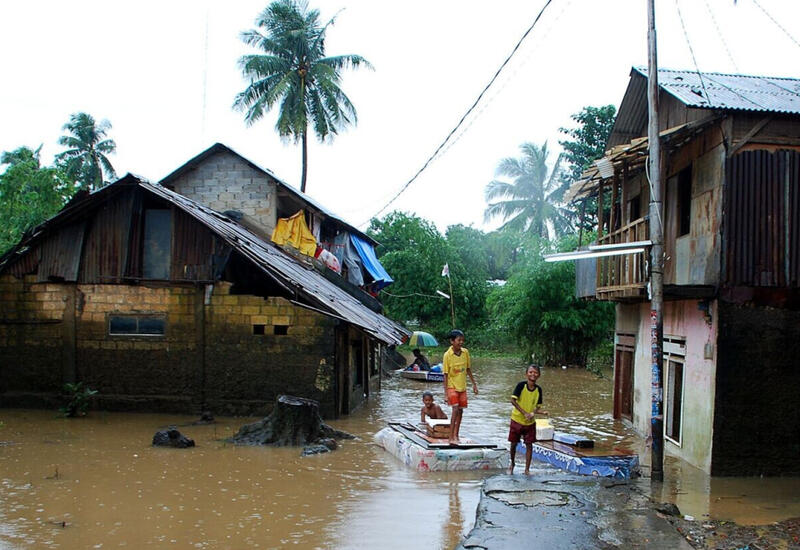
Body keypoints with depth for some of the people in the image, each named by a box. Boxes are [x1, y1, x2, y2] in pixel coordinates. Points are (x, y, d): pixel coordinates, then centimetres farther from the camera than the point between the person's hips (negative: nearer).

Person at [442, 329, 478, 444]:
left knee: (460, 411, 9)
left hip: (462, 387, 5)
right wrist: (446, 393, -14)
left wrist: (474, 384, 12)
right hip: (452, 386, -5)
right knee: (455, 409, -17)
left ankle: (456, 436, 21)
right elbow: (445, 375, -12)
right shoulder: (447, 355, -14)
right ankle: (451, 438, -14)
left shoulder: (465, 352, -1)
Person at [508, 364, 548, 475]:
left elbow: (537, 407, 2)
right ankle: (512, 463, 32)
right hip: (517, 419, -2)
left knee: (529, 445, 2)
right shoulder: (521, 385, -15)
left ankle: (527, 469, 11)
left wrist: (542, 412, -21)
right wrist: (524, 413, -25)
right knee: (514, 444, 8)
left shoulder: (538, 389, -4)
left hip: (530, 422, 3)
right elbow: (513, 400, -20)